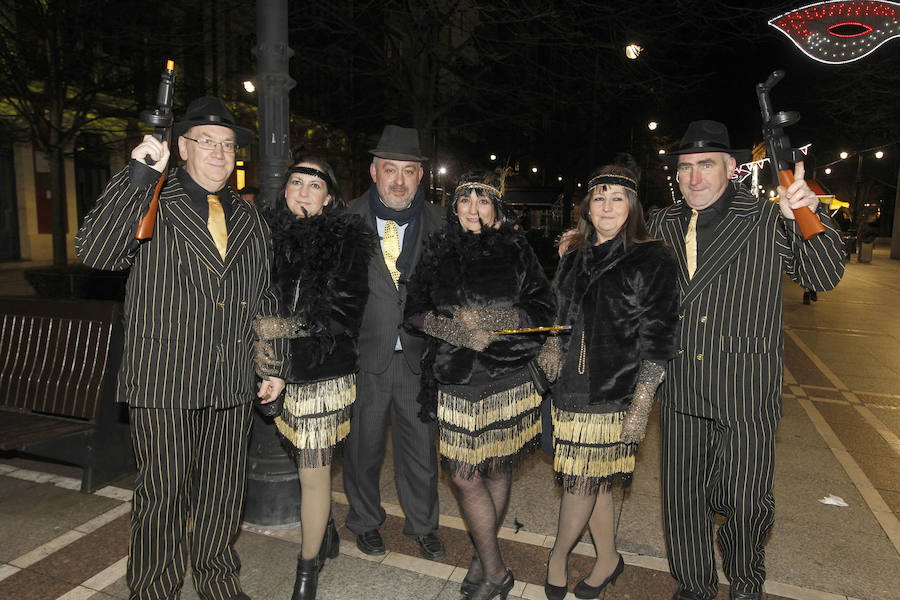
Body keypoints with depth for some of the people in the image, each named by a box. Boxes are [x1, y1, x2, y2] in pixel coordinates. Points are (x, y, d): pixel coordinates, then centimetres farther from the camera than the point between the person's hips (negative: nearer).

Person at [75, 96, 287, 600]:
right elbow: (94, 251, -18)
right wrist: (138, 175, -22)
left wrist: (275, 365, 13)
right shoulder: (149, 207, 0)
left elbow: (267, 298, 16)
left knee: (224, 487, 14)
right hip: (162, 382, -4)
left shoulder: (250, 221, 13)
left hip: (231, 385, 4)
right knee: (163, 490, 7)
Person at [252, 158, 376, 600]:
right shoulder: (268, 236, 6)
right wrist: (259, 344, -3)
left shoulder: (347, 240, -5)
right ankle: (326, 534, 43)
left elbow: (342, 310, -11)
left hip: (325, 372, -4)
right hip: (281, 371, 4)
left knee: (313, 472, 2)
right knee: (307, 461, 16)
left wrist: (280, 326, -14)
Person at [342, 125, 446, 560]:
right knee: (363, 446, 15)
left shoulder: (438, 223, 1)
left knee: (421, 446, 13)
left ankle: (423, 525, 35)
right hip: (365, 355, -1)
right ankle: (366, 521, 39)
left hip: (419, 356, 1)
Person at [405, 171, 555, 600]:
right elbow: (414, 310, 5)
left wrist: (493, 318, -16)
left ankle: (484, 558, 32)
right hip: (457, 377, 1)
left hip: (510, 376, -1)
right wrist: (456, 327, -12)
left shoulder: (516, 249, 2)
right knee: (465, 477, 0)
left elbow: (543, 308, -2)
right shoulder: (438, 251, 7)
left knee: (498, 470, 11)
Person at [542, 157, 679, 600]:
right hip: (571, 388, 5)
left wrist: (641, 403, -13)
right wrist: (550, 352, 7)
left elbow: (657, 339, -9)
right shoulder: (575, 256, 10)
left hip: (614, 395, -5)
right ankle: (608, 560, 34)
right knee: (592, 481, 14)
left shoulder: (651, 259, -7)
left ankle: (558, 556, 27)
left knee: (582, 481, 2)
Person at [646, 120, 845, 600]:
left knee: (745, 501, 5)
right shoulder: (662, 226, 9)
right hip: (680, 389, 3)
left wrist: (811, 214, -21)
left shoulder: (769, 220, -2)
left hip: (745, 392, -3)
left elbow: (823, 277, -6)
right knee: (681, 496, 12)